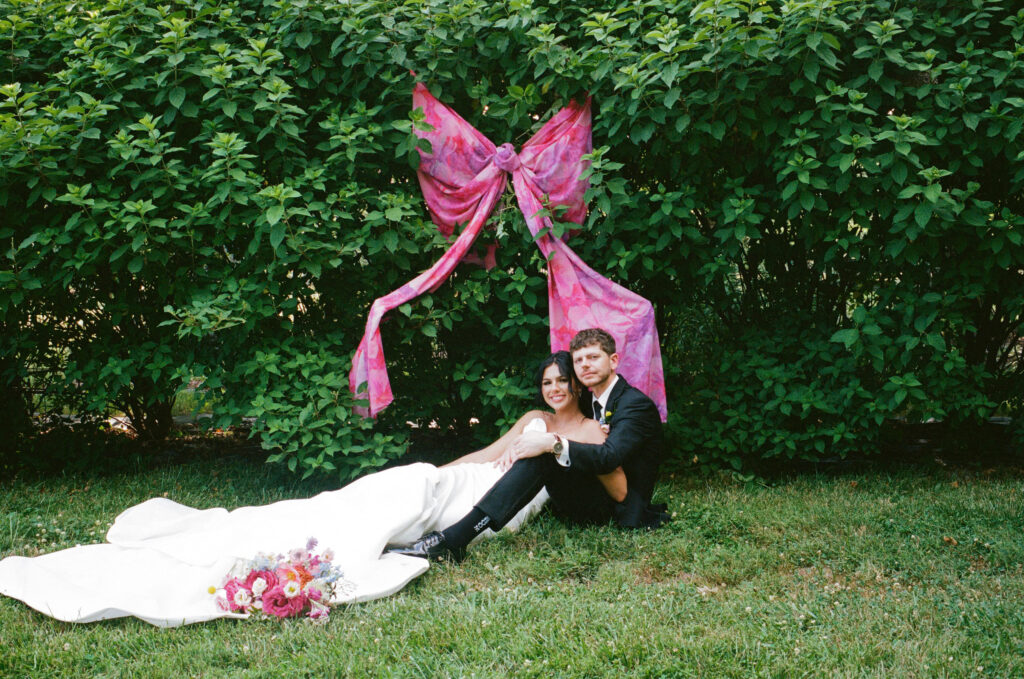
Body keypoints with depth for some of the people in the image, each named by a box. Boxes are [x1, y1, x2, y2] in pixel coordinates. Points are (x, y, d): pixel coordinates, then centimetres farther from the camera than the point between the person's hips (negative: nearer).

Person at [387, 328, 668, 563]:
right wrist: (517, 443, -7)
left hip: (618, 509, -9)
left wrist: (554, 444, -37)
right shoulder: (589, 401, 16)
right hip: (592, 503, 9)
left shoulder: (637, 404, -11)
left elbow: (610, 457, -27)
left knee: (542, 455, -29)